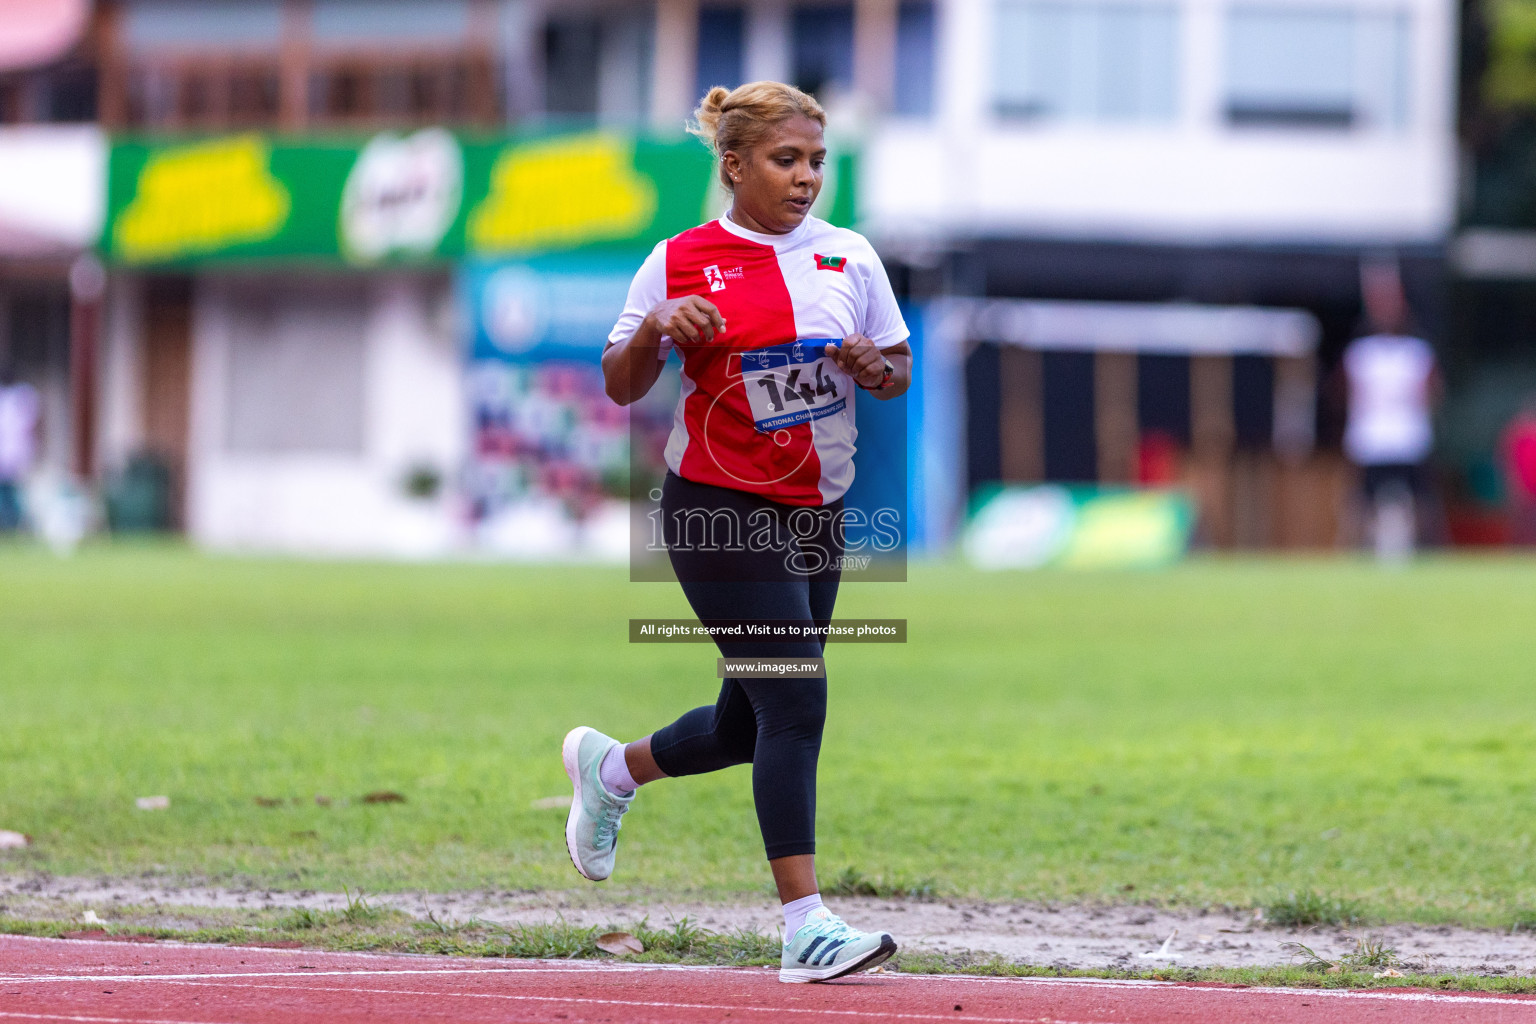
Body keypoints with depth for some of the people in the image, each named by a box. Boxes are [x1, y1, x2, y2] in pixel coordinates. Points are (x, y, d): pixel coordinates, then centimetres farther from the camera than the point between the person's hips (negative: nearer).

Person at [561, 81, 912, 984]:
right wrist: (655, 330, -19)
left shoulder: (848, 257, 6)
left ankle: (610, 768, 42)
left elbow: (900, 370, 13)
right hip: (718, 509, -5)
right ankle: (805, 924, -15)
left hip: (815, 514, 5)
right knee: (795, 704, -16)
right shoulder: (681, 262, -3)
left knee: (751, 726, 13)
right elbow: (622, 388, 1)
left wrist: (875, 367, -10)